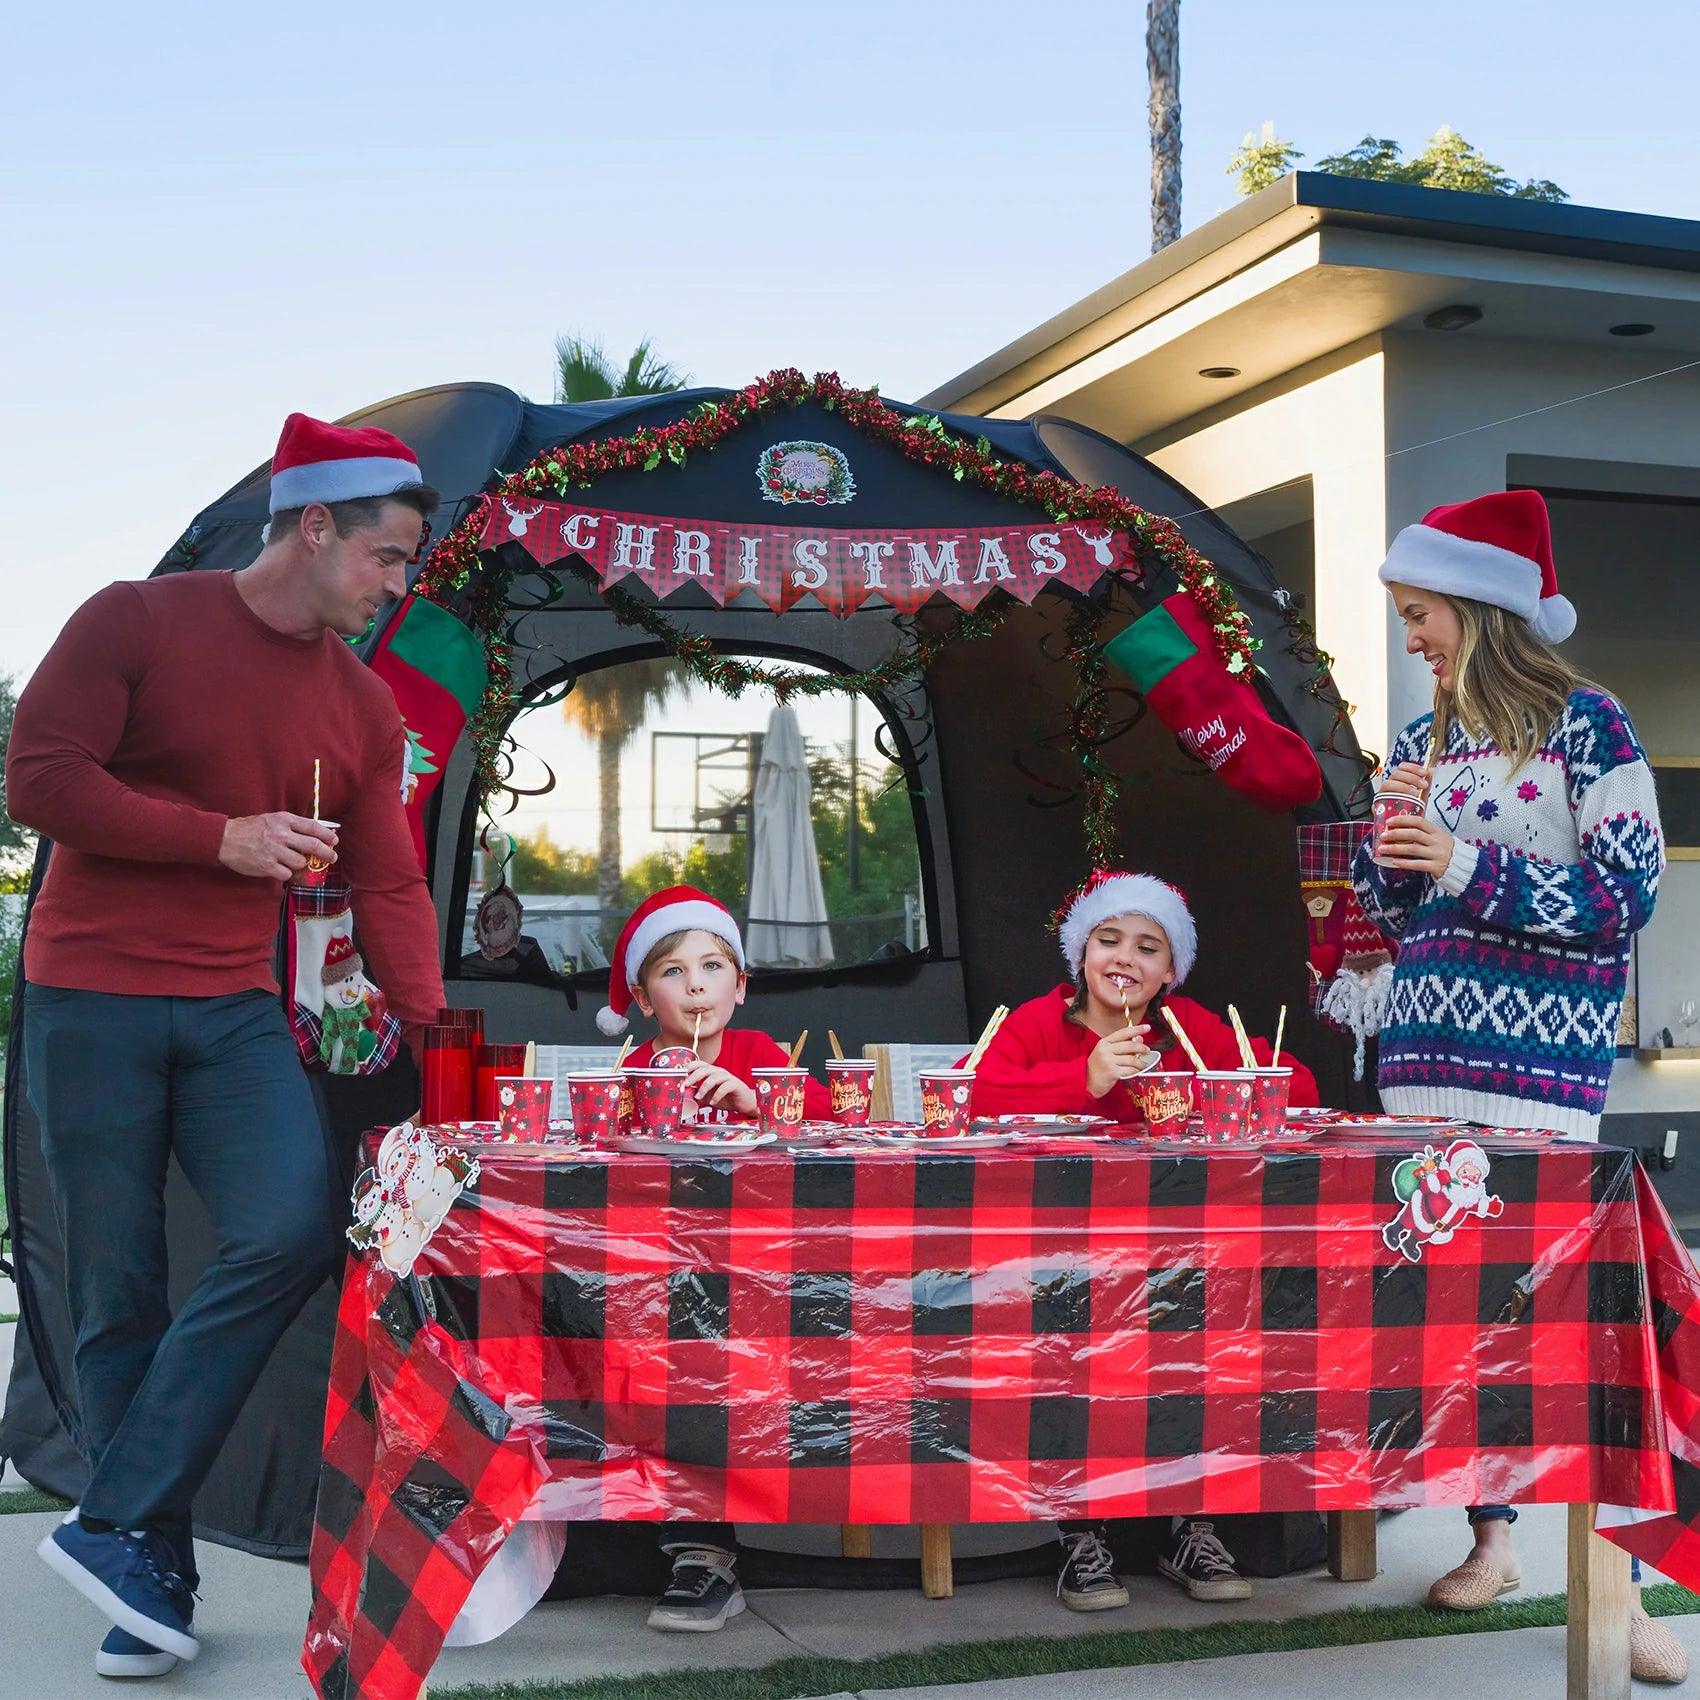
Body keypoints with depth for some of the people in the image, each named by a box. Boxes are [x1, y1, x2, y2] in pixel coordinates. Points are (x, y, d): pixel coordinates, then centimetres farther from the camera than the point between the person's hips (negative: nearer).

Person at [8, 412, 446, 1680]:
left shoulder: (364, 705, 9)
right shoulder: (136, 622, -5)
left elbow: (390, 886, 9)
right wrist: (223, 837, -13)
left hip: (235, 1012, 4)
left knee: (296, 1231, -18)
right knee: (120, 1295, 1)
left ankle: (116, 1526, -6)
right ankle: (158, 1580, 15)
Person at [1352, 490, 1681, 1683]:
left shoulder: (1587, 726, -3)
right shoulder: (1420, 744, 14)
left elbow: (1628, 896, -9)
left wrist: (1466, 867, -15)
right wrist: (1394, 844, -4)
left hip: (1541, 1061, -6)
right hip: (1426, 1050, 6)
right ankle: (1492, 1538, 20)